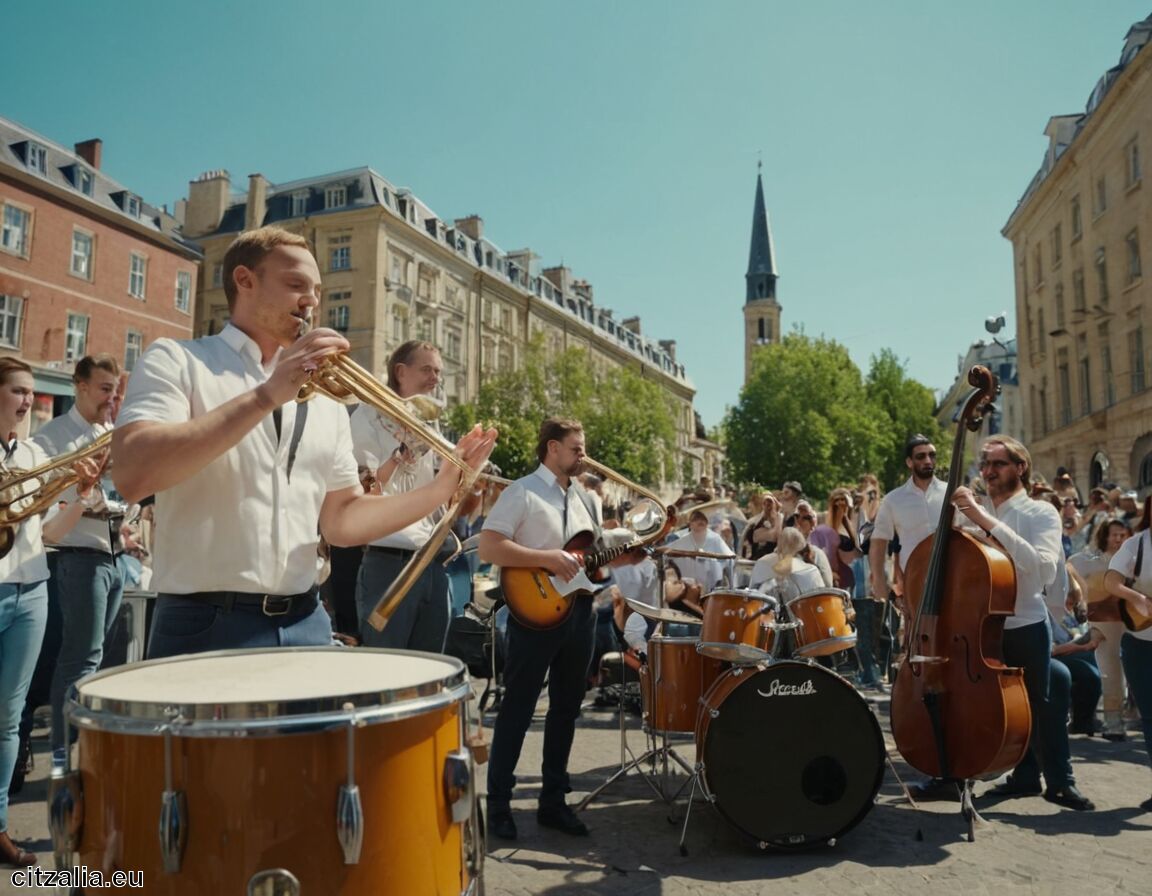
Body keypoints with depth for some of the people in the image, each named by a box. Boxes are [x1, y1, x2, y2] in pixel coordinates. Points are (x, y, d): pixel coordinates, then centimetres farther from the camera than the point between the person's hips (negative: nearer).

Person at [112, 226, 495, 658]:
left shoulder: (326, 400, 11)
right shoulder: (176, 360, -2)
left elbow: (341, 521, 10)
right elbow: (132, 474, -19)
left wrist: (443, 486, -2)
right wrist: (267, 396, -23)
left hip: (305, 625, 5)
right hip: (206, 626, -4)